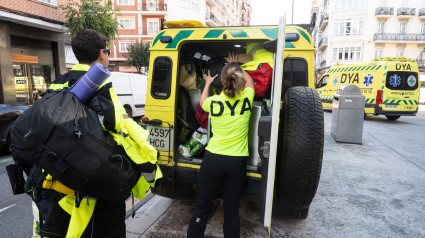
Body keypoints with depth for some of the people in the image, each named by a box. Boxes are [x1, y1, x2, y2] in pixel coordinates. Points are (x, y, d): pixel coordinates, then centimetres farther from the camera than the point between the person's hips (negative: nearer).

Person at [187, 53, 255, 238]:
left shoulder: (213, 101, -7)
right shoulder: (246, 99, -6)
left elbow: (202, 101, 19)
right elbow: (249, 79, 17)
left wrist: (207, 83, 36)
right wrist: (235, 66, 33)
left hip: (213, 160, -1)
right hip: (237, 162, 1)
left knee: (201, 208, 12)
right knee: (232, 209, 17)